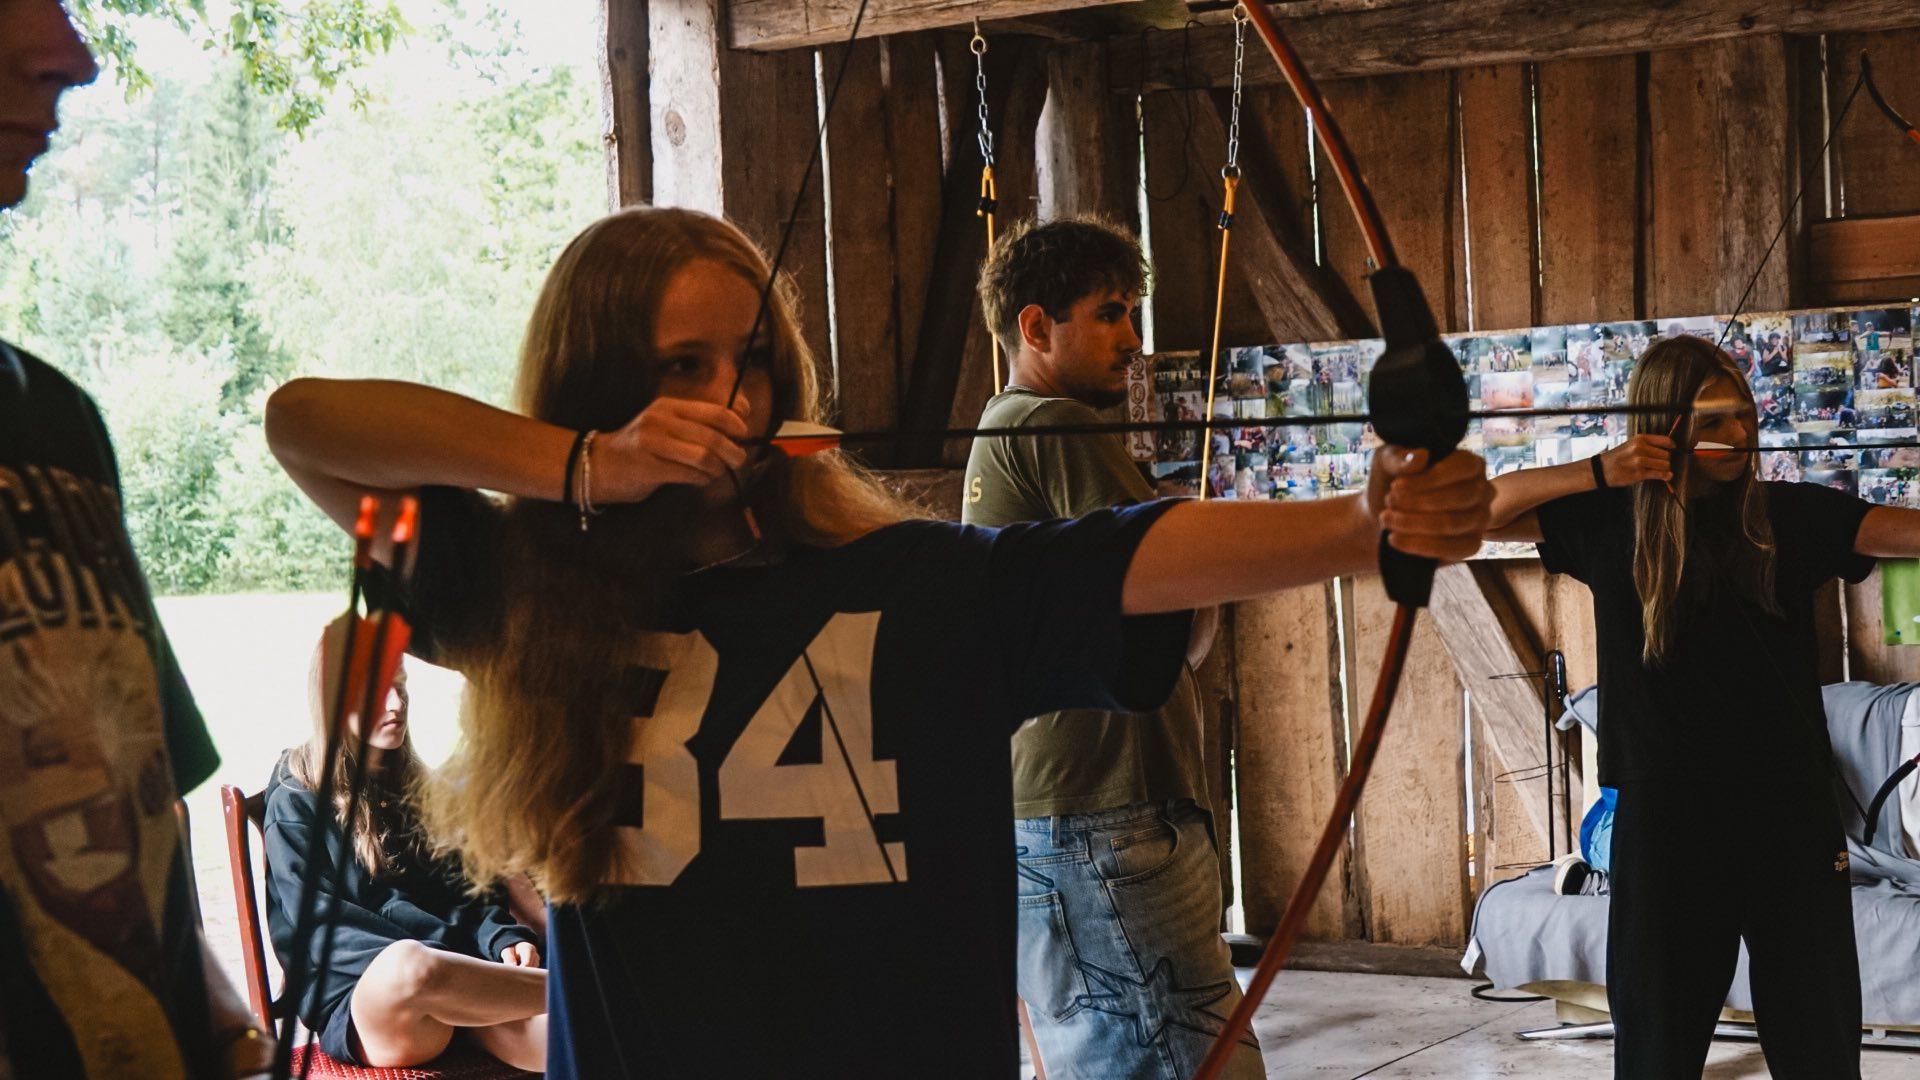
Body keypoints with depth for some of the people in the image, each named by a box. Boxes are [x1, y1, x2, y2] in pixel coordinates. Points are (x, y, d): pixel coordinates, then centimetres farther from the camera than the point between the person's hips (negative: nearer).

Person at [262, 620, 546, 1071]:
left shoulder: (414, 788, 25)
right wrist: (421, 965, -21)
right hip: (361, 997, -4)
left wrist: (504, 940, -5)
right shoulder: (296, 805, 7)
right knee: (410, 966, -43)